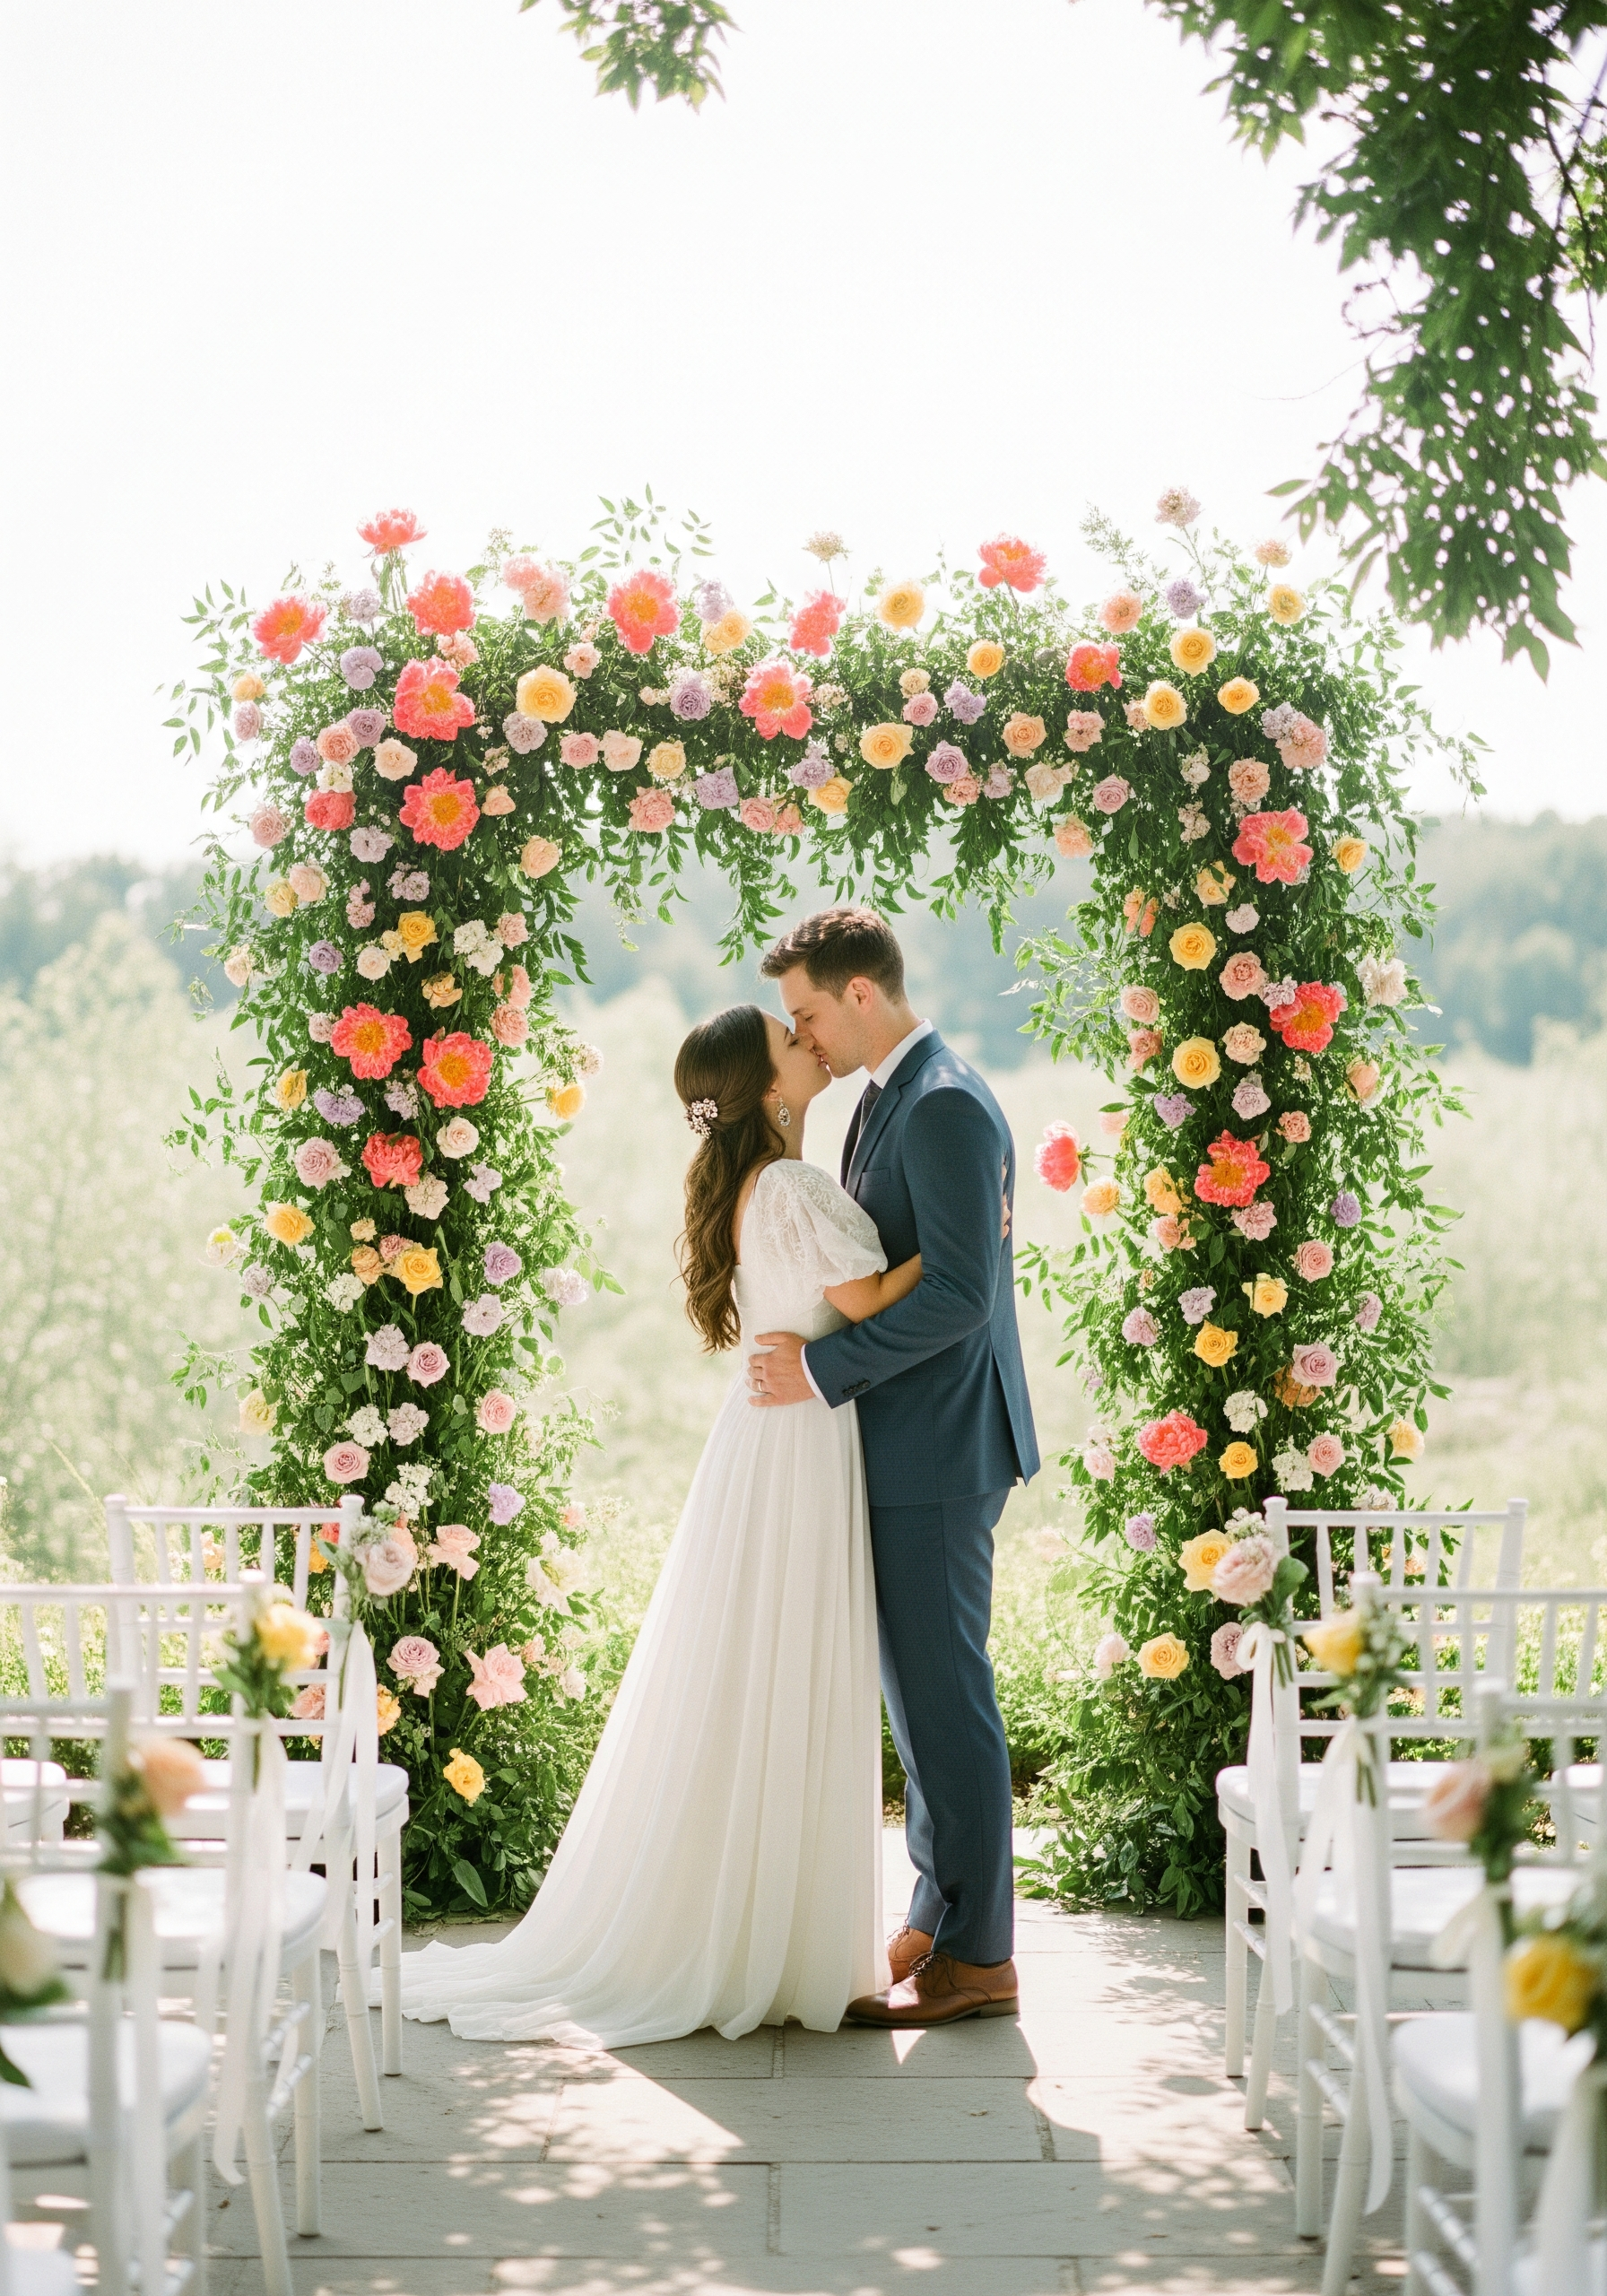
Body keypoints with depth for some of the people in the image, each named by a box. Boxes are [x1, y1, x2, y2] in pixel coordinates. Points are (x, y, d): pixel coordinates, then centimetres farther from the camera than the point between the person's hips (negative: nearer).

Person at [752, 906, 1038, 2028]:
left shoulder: (945, 1105, -16)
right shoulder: (893, 1099, 15)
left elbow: (959, 1288, -24)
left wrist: (825, 1369, -20)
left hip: (936, 1450, -10)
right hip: (909, 1446, 10)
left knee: (944, 1693, -4)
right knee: (922, 1689, 16)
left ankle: (977, 1955, 4)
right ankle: (940, 1920, 26)